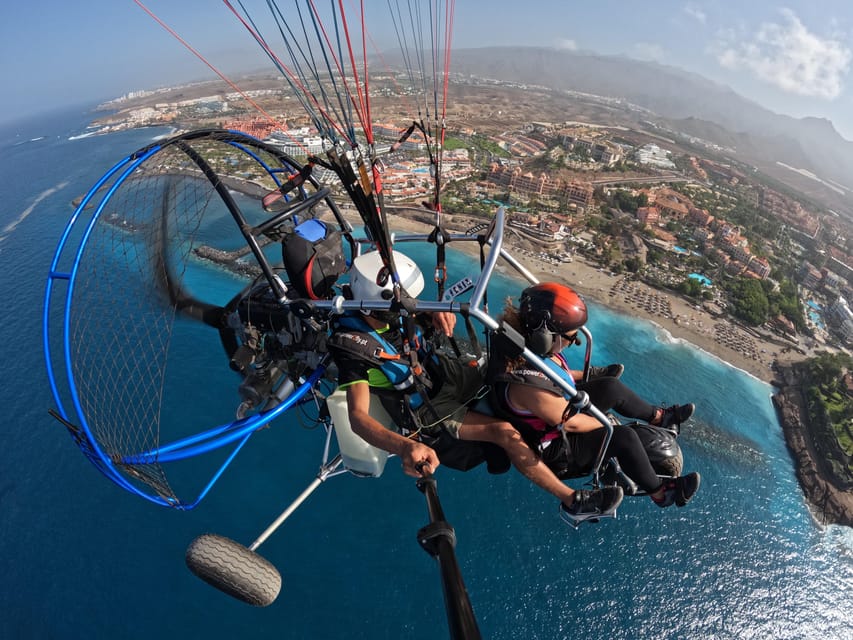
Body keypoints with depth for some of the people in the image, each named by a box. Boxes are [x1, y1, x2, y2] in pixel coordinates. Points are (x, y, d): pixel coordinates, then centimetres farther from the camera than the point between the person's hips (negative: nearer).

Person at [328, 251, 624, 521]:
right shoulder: (354, 348, -30)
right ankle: (572, 499, -4)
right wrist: (405, 448, -54)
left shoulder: (389, 313, -12)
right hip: (427, 413, -7)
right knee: (504, 431, -21)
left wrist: (437, 311, -17)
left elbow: (421, 311, 8)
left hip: (445, 374, 7)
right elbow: (358, 417, -37)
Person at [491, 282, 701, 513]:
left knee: (612, 386, 4)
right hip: (553, 451, -8)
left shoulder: (528, 344, -16)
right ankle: (660, 492, 12)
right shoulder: (528, 386, -42)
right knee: (624, 436, -15)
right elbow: (571, 423, -26)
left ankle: (658, 416, 30)